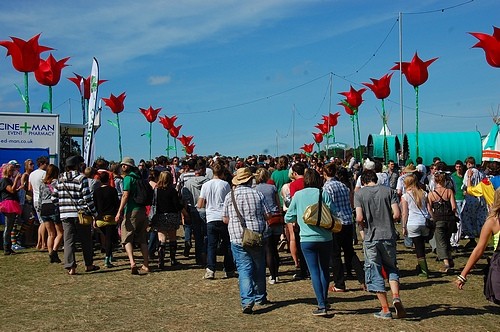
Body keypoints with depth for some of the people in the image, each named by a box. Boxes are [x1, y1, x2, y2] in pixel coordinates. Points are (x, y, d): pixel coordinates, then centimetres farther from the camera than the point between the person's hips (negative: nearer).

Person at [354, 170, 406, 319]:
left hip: (371, 238, -2)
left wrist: (365, 226, 8)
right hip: (388, 235, 2)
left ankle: (385, 309, 9)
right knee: (391, 268, 20)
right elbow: (396, 214, -4)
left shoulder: (359, 193, -2)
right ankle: (396, 297, -2)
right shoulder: (388, 190, 4)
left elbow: (359, 218, -12)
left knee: (374, 273, 7)